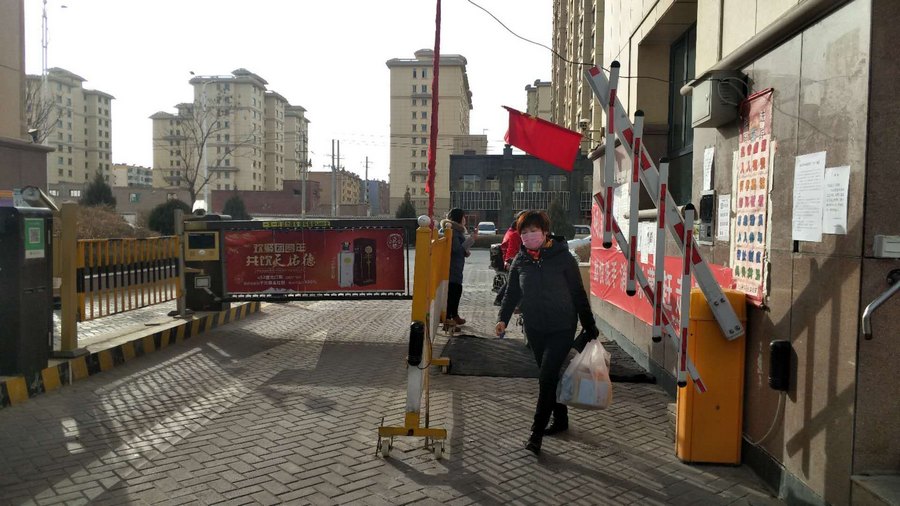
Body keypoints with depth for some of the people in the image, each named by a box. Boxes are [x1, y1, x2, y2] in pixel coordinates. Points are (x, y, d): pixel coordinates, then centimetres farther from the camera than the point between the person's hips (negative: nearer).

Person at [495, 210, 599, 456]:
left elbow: (578, 294, -4)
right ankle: (560, 419, 32)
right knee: (549, 377, 15)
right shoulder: (520, 261, 3)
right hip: (535, 329, 5)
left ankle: (536, 432, -3)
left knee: (547, 378, -11)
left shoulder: (563, 257, -9)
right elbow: (512, 293, 8)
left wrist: (590, 326, -2)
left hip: (562, 328, -5)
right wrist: (503, 318, -8)